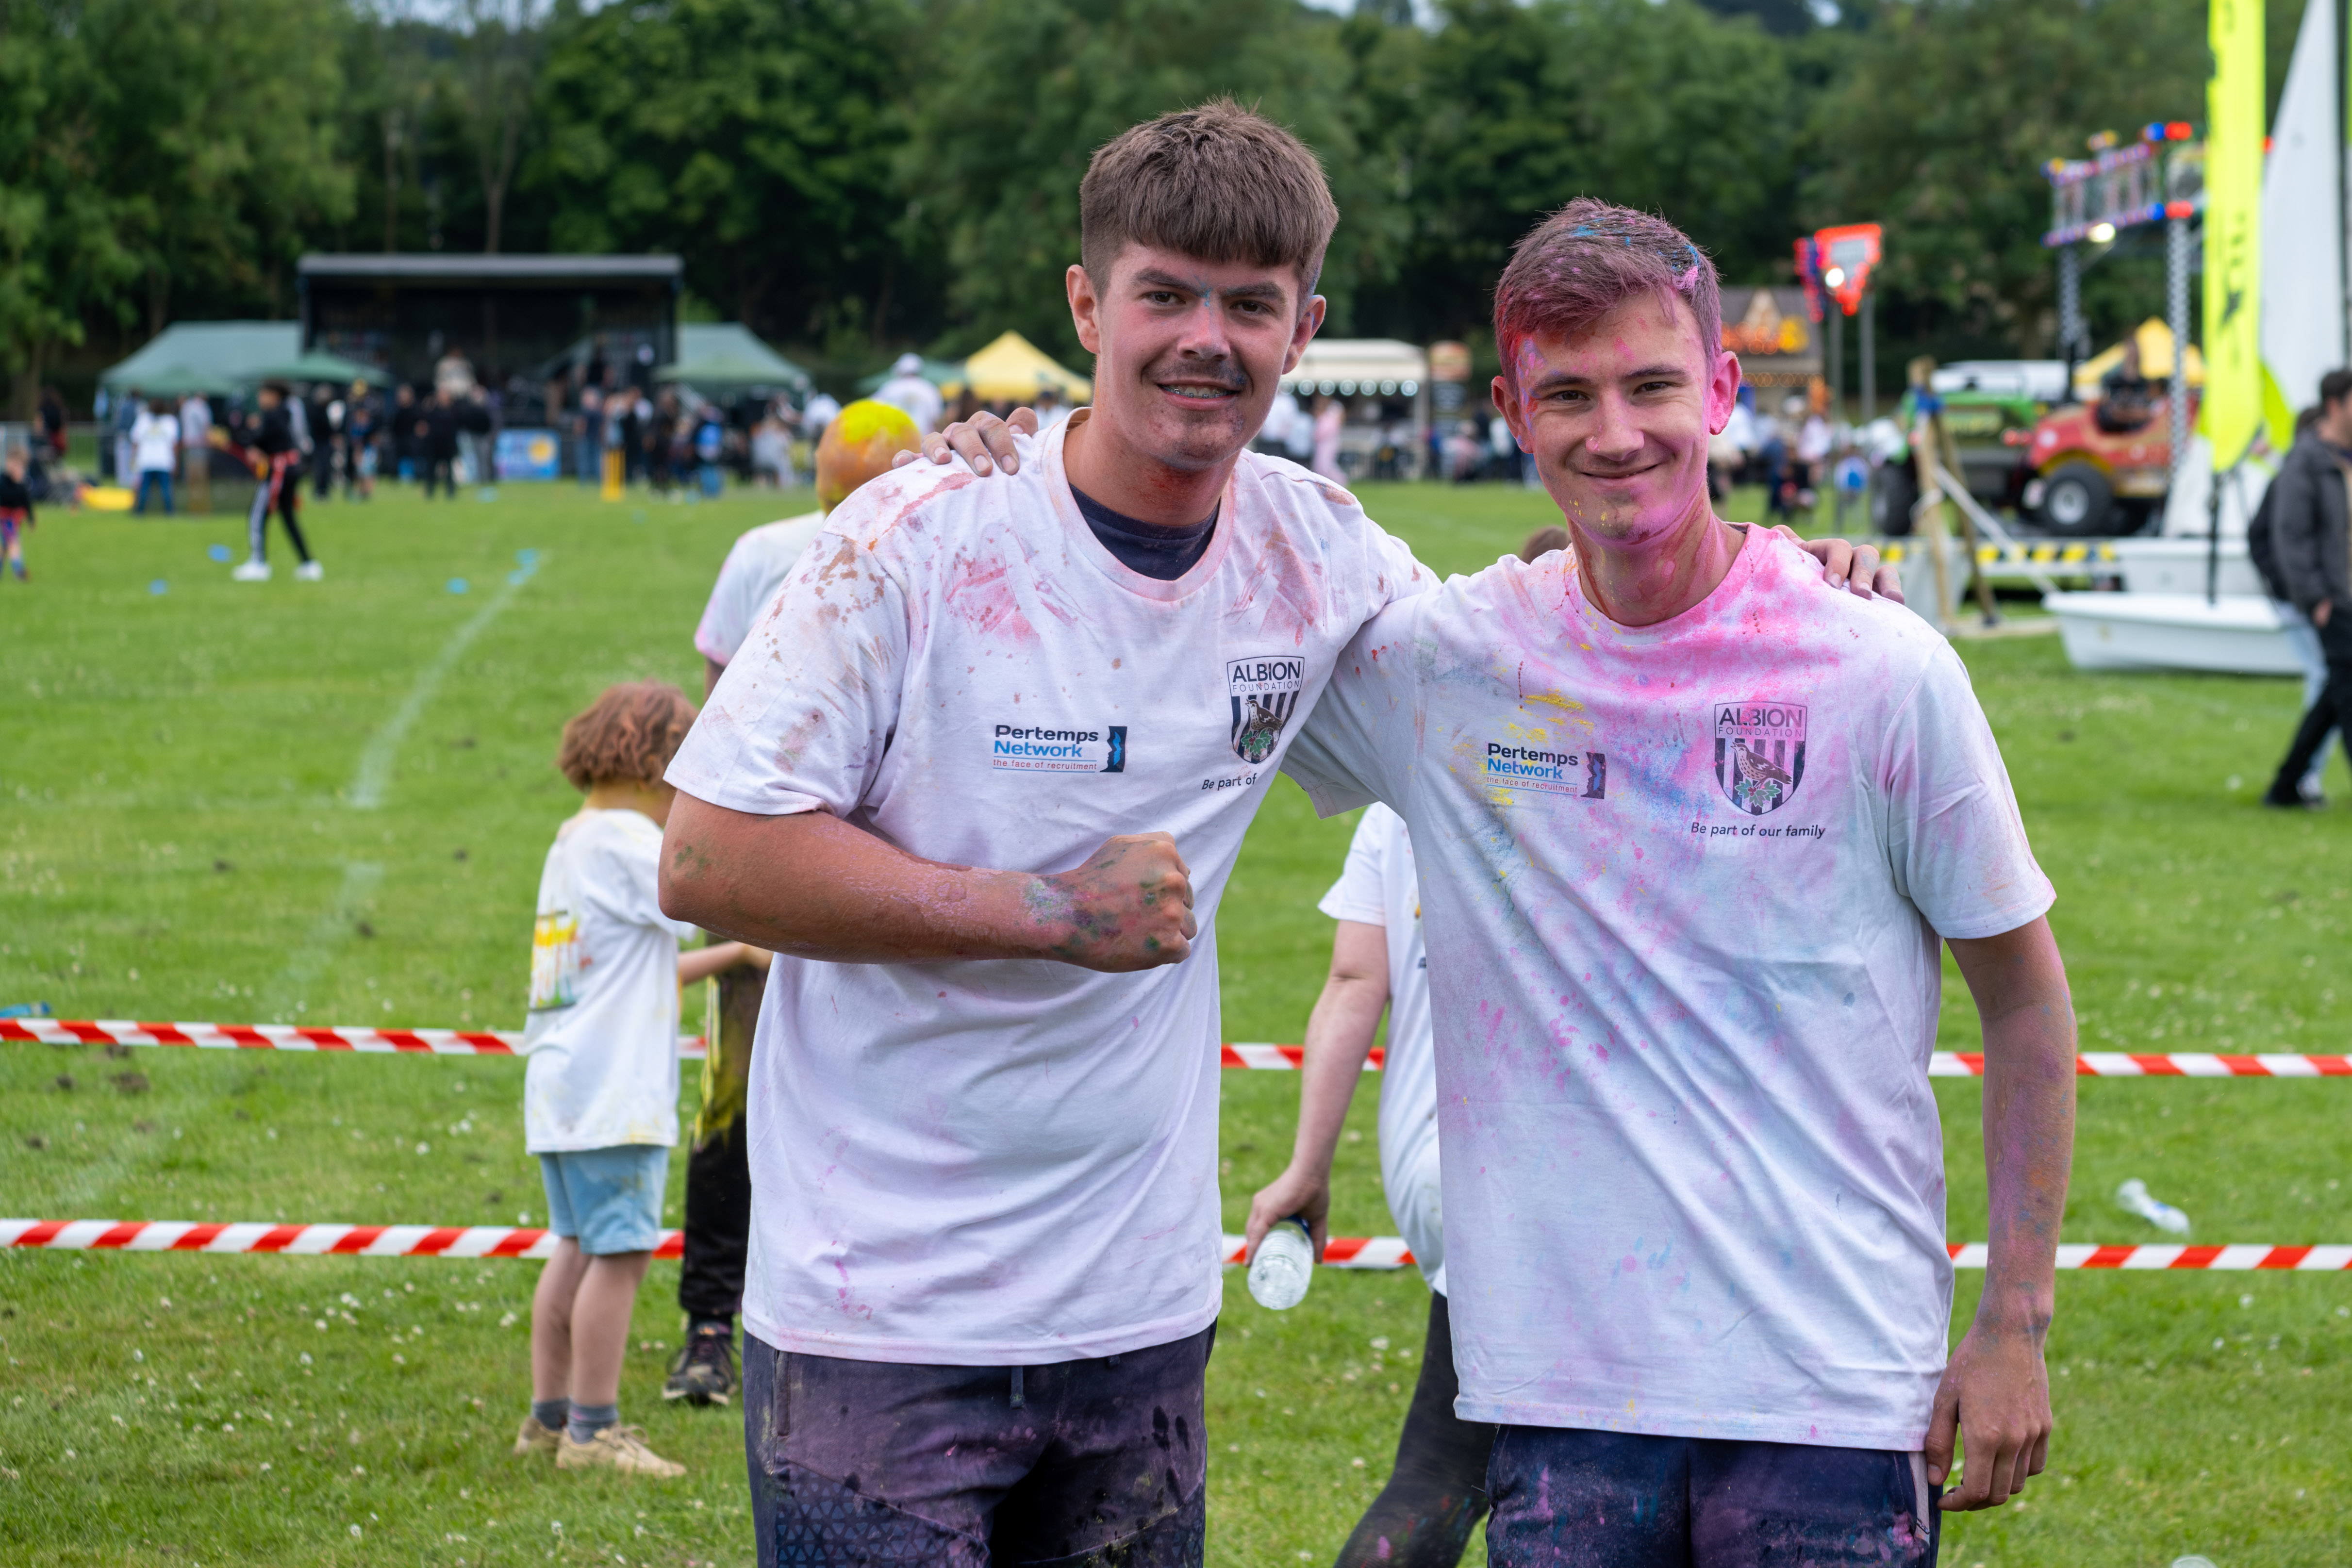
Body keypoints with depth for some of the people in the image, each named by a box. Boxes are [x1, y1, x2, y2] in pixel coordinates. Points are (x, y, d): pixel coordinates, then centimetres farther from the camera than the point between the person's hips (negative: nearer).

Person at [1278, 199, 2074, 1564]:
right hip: (1562, 1391, 2)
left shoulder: (1885, 672, -5)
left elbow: (2023, 999, 4)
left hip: (1838, 1387, -2)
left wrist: (2016, 1323, 2)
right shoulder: (1437, 664, 0)